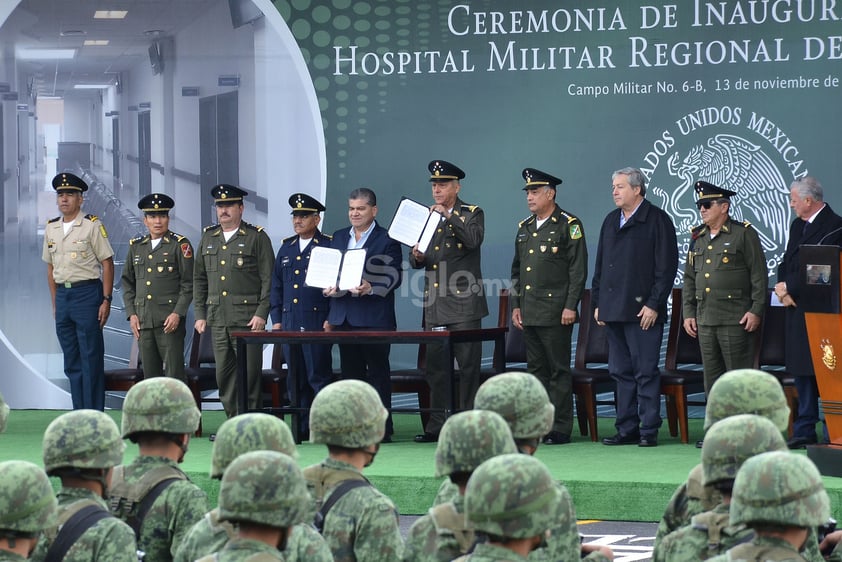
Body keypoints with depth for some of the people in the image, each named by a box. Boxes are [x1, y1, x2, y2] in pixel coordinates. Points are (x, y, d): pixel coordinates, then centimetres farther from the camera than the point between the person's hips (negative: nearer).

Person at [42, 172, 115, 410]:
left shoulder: (92, 226, -5)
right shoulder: (51, 229, 11)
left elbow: (107, 264, -6)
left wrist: (106, 300, -11)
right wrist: (55, 302, 13)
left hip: (87, 292, -6)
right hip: (63, 295, 6)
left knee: (91, 359, -5)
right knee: (72, 361, 9)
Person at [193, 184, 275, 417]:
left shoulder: (257, 237, 0)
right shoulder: (208, 237, 14)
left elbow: (268, 279, -4)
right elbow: (199, 279, 17)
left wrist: (261, 314, -12)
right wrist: (200, 315, 10)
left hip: (248, 318, -5)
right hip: (217, 318, 5)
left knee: (249, 374, -5)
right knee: (224, 373, 5)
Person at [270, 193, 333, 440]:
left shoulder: (328, 247, -1)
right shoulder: (286, 248, 16)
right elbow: (276, 286, 19)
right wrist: (276, 319, 11)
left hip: (317, 323, -6)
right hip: (289, 324, 6)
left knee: (318, 376, -6)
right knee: (296, 379, 7)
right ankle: (302, 428, 11)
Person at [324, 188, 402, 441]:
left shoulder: (387, 240, -2)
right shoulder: (339, 237, 16)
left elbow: (393, 278, -8)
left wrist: (370, 288, -24)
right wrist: (329, 288, -2)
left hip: (374, 318, -6)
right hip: (343, 316, 6)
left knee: (378, 372, -3)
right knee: (350, 373, 8)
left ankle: (382, 428, -1)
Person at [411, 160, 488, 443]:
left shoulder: (472, 214, 2)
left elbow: (474, 240, -18)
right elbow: (417, 260, 16)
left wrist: (448, 216, -21)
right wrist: (417, 257, -7)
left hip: (463, 303, -5)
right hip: (435, 304, 5)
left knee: (468, 365, -4)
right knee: (435, 366, 4)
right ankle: (436, 425, 8)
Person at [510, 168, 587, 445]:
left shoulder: (569, 225, -5)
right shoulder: (525, 227, 16)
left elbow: (578, 270, -8)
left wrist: (570, 307, -14)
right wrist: (516, 305, 14)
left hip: (555, 314, -7)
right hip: (529, 313, 7)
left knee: (559, 370, -4)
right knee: (537, 369, 9)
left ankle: (560, 429, -1)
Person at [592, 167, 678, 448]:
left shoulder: (657, 220, -5)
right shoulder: (611, 221, 16)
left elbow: (667, 266, -9)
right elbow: (600, 265, 21)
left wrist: (654, 305, -14)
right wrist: (597, 303, 14)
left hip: (643, 311, -7)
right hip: (614, 309, 7)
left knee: (646, 372, -5)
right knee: (621, 372, 9)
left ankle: (649, 431, -2)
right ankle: (627, 429, 14)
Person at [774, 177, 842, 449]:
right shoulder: (797, 225, 17)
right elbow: (787, 262, 17)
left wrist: (790, 289, -11)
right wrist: (783, 287, -3)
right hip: (797, 307, 8)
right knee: (801, 370, 9)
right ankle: (804, 432, 14)